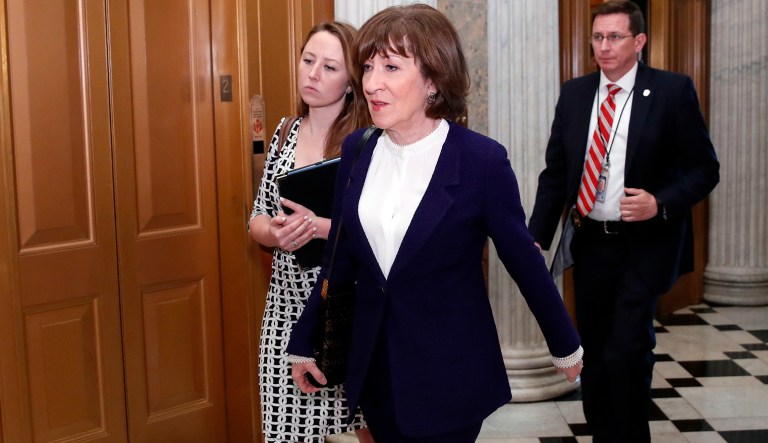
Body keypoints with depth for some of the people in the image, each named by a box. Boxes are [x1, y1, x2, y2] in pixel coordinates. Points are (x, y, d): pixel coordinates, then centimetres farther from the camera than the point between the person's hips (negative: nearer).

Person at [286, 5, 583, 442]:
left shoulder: (482, 159, -16)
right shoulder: (357, 150, -2)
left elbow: (524, 260, -6)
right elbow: (341, 257, 7)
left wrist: (566, 346, 4)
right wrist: (304, 340, 12)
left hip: (448, 373, -4)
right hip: (373, 366, 5)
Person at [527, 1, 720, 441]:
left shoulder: (673, 90, -6)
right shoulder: (574, 93, 4)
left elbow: (705, 168, -4)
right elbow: (555, 173, 6)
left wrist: (661, 204, -20)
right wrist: (538, 238, -2)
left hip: (645, 243, -4)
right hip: (589, 241, 4)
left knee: (626, 351, -12)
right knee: (595, 351, 13)